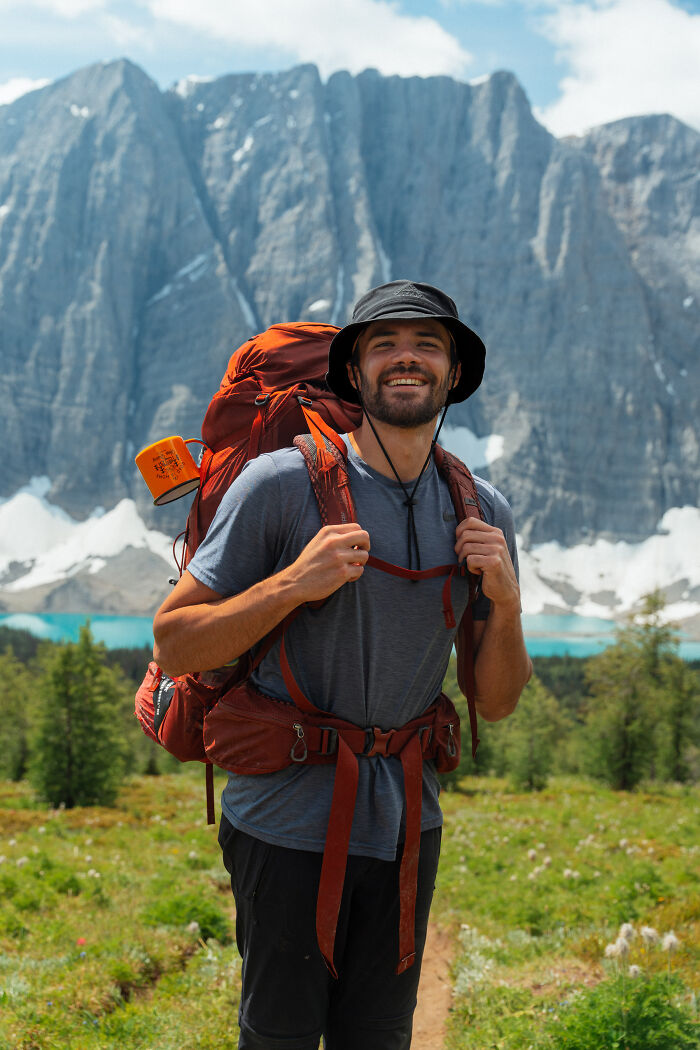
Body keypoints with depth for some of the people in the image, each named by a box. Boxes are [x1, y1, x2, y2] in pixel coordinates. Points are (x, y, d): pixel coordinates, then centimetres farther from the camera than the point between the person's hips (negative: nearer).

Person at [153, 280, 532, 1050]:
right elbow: (174, 646, -10)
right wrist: (294, 583, -23)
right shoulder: (282, 482, -11)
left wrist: (506, 603, -11)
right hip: (288, 819, -4)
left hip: (406, 820, 4)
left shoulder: (483, 512, 3)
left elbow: (495, 704, 7)